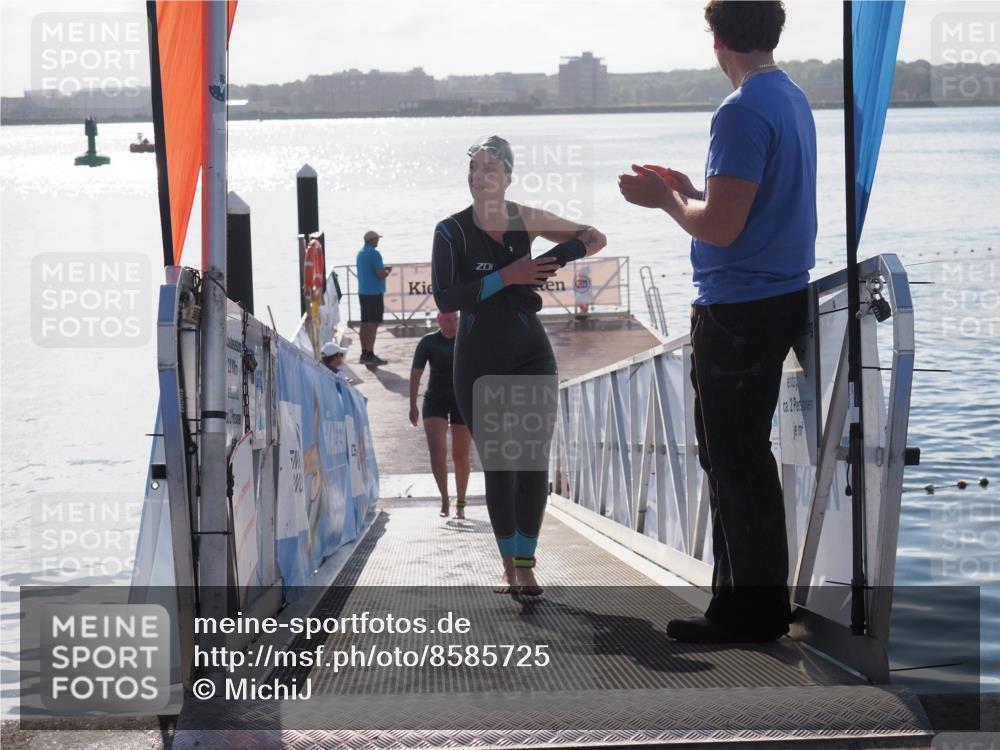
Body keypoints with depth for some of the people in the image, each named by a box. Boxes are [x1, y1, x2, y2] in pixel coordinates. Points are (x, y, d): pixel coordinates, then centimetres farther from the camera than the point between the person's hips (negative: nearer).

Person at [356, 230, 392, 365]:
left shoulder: (360, 253, 12)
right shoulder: (374, 253, -15)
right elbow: (381, 274, -20)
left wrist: (383, 269, 19)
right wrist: (388, 271, 1)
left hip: (362, 292, 9)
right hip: (374, 293, -9)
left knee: (365, 323, 11)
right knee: (373, 323, -7)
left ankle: (364, 354, 14)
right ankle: (370, 355, -9)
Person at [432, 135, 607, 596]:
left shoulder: (525, 221, 0)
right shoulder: (452, 232, -6)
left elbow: (595, 238, 10)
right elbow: (445, 298, -18)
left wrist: (560, 256, -11)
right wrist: (507, 276, -23)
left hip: (530, 355, 1)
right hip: (479, 362, -1)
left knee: (534, 460, -7)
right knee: (497, 465, 1)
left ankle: (526, 566, -3)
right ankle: (510, 567, 11)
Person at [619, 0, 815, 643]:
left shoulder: (743, 112, -19)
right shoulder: (793, 99, 11)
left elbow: (720, 228, -22)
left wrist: (665, 199, -6)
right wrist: (691, 190, 18)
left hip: (738, 313, -10)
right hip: (780, 300, 10)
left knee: (736, 463, -2)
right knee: (741, 457, 17)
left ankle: (752, 613, 5)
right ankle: (747, 599, 25)